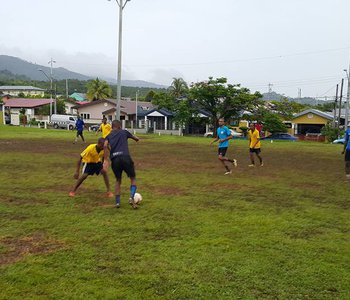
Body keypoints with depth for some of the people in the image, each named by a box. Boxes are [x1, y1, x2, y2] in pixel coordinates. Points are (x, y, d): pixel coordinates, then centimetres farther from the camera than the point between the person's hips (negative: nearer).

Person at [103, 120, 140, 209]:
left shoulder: (108, 136, 20)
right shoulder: (124, 132, 19)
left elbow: (105, 146, -1)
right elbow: (136, 139, 33)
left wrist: (106, 160, 0)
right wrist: (137, 139, 57)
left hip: (114, 159, 2)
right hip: (125, 157, -2)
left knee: (118, 180, 22)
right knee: (133, 178, 16)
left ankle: (117, 202, 15)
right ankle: (131, 197, -4)